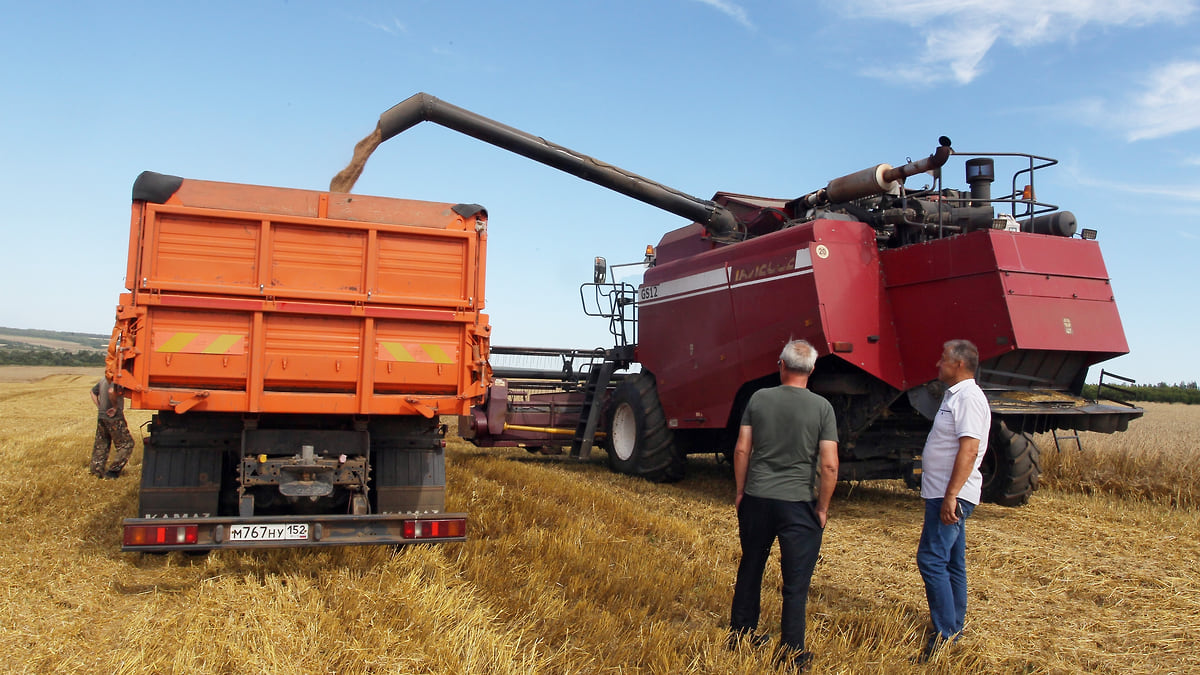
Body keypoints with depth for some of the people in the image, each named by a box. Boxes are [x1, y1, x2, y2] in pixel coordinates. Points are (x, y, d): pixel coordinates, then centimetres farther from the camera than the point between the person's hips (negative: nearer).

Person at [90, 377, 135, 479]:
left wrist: (99, 407, 19)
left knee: (101, 445, 17)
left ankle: (97, 470, 20)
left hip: (101, 417, 9)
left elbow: (93, 391, 26)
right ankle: (113, 471, -1)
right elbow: (111, 391, -35)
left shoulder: (103, 381, 13)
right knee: (126, 444, 2)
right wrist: (116, 407, -20)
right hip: (114, 418, -9)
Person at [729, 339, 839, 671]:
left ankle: (741, 634, 33)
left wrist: (740, 493, 10)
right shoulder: (822, 407, -7)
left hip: (756, 499, 3)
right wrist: (822, 508, 0)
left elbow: (741, 450, 0)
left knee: (750, 569, 19)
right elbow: (829, 465, -11)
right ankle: (791, 654, 14)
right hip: (798, 504, -3)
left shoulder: (759, 398, -1)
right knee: (795, 582, 7)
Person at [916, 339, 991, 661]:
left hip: (951, 496, -10)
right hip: (945, 495, 10)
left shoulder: (968, 397, -16)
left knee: (931, 559, -11)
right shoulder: (954, 395, 16)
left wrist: (951, 496, -27)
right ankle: (955, 627, 23)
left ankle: (945, 633, -7)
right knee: (951, 562, 15)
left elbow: (969, 450, -24)